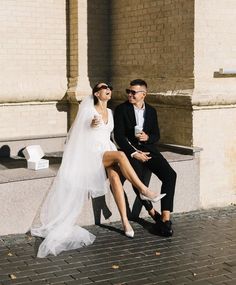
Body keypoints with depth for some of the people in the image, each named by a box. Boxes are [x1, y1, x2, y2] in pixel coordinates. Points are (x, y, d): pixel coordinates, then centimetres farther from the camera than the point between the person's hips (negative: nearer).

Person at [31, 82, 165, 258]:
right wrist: (91, 126, -16)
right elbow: (78, 134, 1)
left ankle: (125, 221, -36)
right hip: (92, 153, -4)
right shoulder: (88, 110, 1)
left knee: (114, 175, -30)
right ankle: (144, 190, -31)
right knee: (120, 156, -34)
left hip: (108, 151, 4)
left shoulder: (110, 112, 18)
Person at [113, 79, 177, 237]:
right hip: (130, 150, -4)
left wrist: (147, 137, -9)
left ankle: (166, 217, -21)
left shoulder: (151, 111, 14)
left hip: (148, 149, 4)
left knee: (170, 175, -21)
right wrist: (134, 153, -16)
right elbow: (119, 136, -5)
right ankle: (154, 215, -10)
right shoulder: (121, 109, 2)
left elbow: (156, 135, 15)